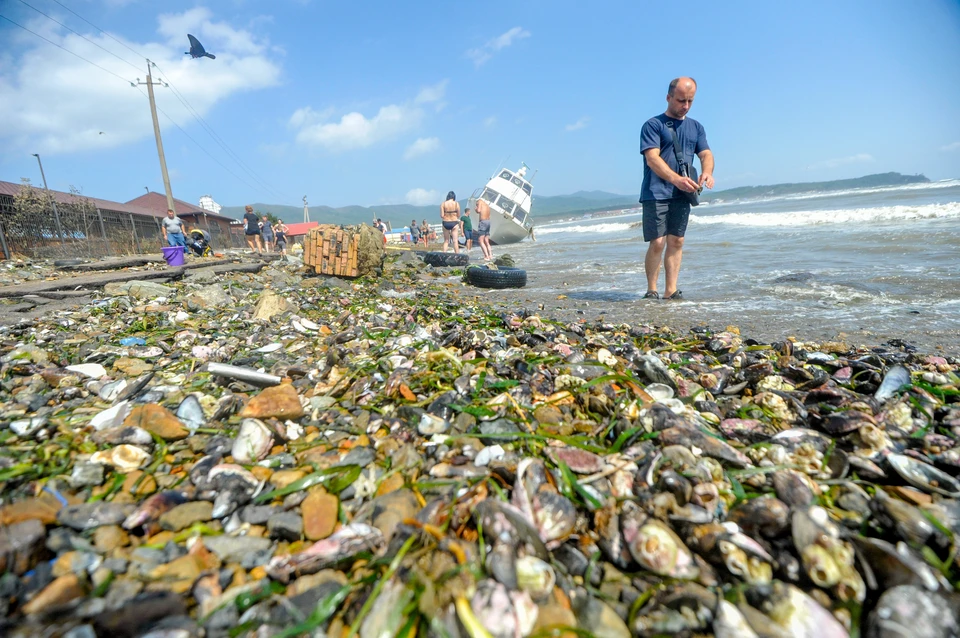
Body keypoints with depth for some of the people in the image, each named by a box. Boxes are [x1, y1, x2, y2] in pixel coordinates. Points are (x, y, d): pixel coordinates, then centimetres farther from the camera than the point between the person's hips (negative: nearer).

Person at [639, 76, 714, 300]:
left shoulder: (696, 127, 18)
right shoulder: (653, 125, -1)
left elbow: (706, 154, 9)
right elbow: (652, 158, -14)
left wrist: (707, 172, -16)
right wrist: (676, 178, -30)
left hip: (682, 195, 5)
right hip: (656, 194, -5)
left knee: (676, 242, 3)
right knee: (657, 243, -9)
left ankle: (671, 291, 7)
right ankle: (651, 290, 4)